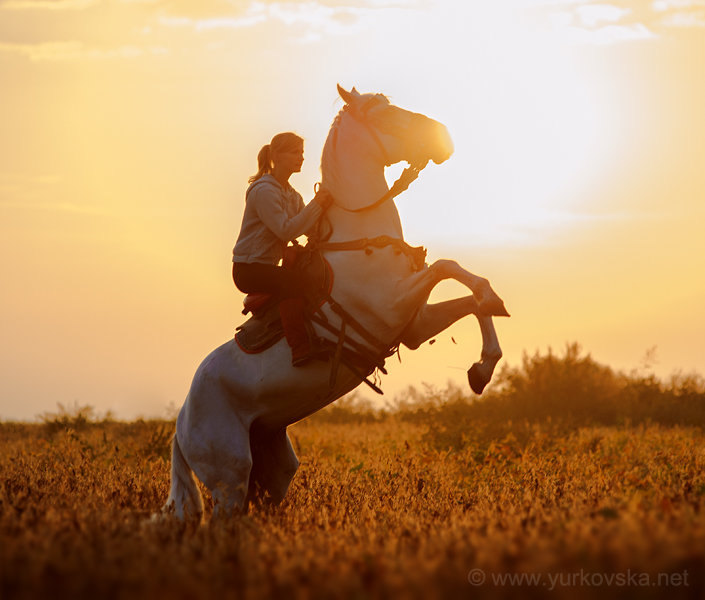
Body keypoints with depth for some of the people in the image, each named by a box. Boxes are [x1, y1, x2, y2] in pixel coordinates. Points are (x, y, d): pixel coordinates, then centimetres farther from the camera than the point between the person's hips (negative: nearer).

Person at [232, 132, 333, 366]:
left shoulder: (293, 196, 16)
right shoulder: (264, 191, -15)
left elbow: (312, 229, 6)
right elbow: (286, 230, -25)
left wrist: (324, 206, -9)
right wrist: (316, 206, -24)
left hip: (269, 267, 10)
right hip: (248, 269, -10)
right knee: (292, 281, -33)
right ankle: (299, 348, -40)